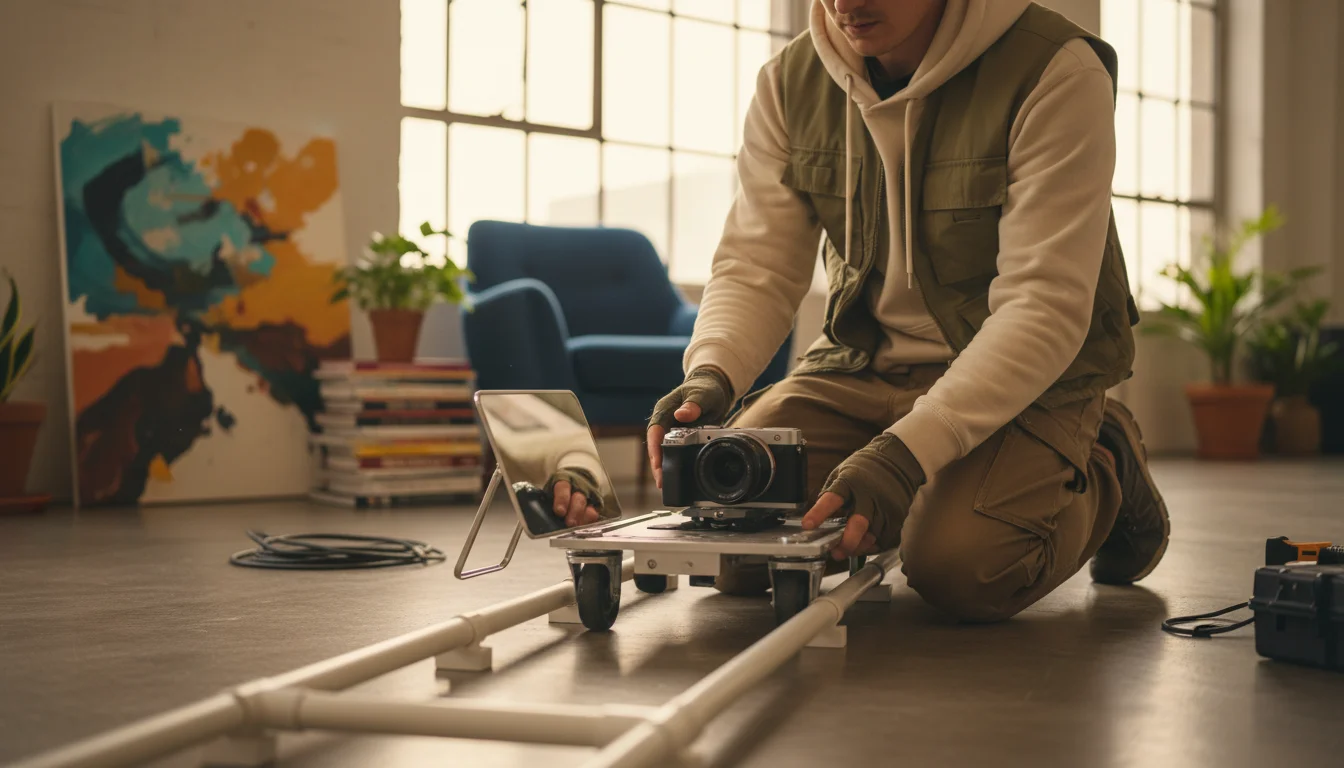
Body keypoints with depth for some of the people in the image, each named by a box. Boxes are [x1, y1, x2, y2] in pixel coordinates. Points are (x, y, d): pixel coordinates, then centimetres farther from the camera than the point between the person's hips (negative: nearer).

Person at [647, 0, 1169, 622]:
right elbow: (755, 267, -4)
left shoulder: (1056, 73, -21)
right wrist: (710, 376, -27)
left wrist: (906, 451, -37)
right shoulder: (789, 80, -4)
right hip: (863, 359, 4)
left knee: (959, 568, -28)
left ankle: (1102, 479, 7)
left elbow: (1043, 308, -26)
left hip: (1025, 374, -4)